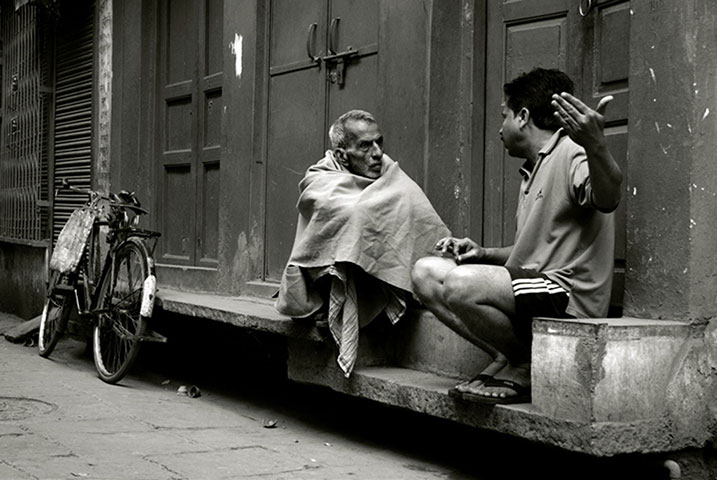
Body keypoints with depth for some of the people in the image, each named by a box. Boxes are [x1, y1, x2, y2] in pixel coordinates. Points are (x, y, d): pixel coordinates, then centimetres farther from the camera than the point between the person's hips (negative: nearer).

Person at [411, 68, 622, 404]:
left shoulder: (572, 153, -8)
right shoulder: (534, 169, 24)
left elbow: (607, 200, -31)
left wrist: (596, 146, -51)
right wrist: (483, 254, 12)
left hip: (569, 294, -10)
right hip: (537, 284, 10)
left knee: (461, 284, -31)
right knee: (426, 272, 2)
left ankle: (526, 367, -8)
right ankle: (504, 358, -3)